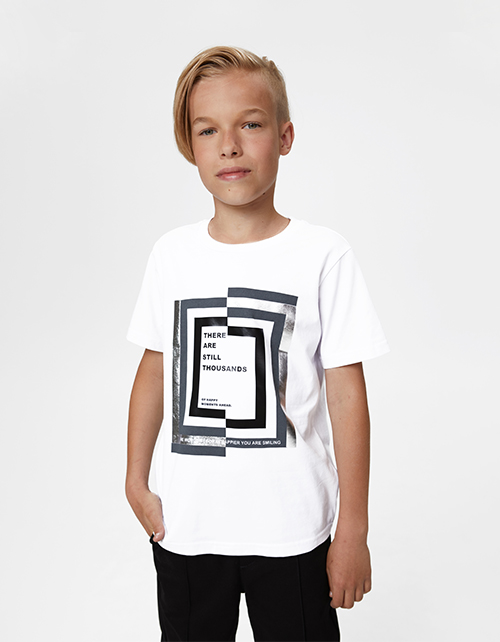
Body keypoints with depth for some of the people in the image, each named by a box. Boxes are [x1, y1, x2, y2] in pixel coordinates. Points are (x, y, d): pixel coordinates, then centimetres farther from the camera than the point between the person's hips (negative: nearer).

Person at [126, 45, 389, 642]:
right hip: (185, 526, 3)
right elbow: (154, 371, 7)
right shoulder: (171, 253, 0)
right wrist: (136, 482, 9)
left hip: (290, 530, -2)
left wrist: (354, 529, -6)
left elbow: (347, 395, -8)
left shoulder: (325, 256, -9)